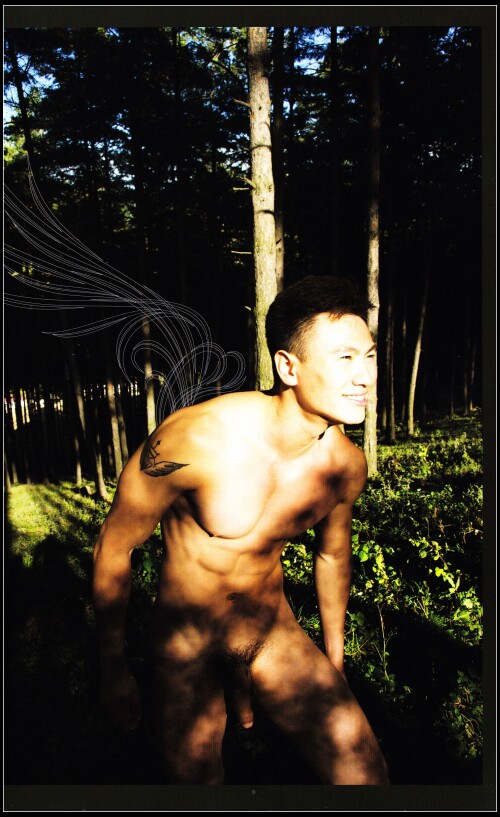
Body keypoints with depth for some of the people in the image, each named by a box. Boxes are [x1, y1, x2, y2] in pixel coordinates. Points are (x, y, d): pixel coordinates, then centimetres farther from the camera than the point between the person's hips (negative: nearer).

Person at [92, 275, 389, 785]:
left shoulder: (347, 464, -14)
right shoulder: (196, 438, -29)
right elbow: (113, 546, -15)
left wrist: (335, 663, 17)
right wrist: (112, 668, -5)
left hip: (277, 635, 3)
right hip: (188, 646, -2)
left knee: (366, 774, -3)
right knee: (196, 779, 15)